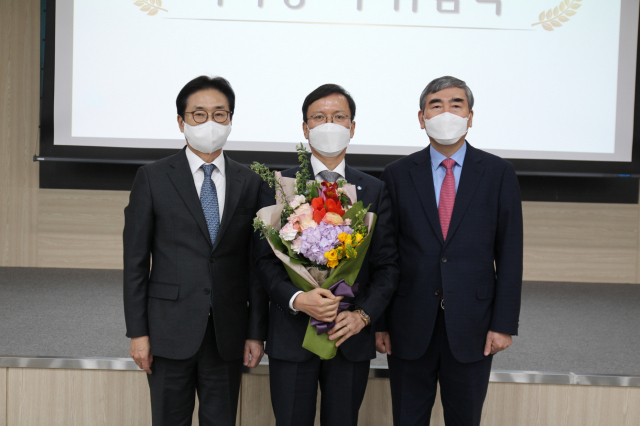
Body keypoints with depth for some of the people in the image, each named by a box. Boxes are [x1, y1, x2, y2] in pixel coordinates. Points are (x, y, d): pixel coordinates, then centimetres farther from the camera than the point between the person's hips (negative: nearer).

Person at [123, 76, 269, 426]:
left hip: (227, 334, 2)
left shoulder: (250, 183, 5)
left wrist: (256, 332, 2)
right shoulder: (152, 178, -1)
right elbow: (135, 260, -2)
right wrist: (137, 331, -6)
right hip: (170, 330, -2)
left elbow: (256, 263, 5)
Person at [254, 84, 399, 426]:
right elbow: (265, 259, -3)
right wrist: (296, 300, -19)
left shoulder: (374, 191, 7)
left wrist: (363, 315, -10)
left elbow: (387, 265, 4)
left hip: (352, 336, 2)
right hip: (292, 334, -1)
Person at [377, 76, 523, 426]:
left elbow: (510, 254, 0)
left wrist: (504, 323, -5)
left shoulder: (498, 174, 1)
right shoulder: (397, 175, 2)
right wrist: (378, 321, -1)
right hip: (410, 327, 0)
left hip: (472, 325, 0)